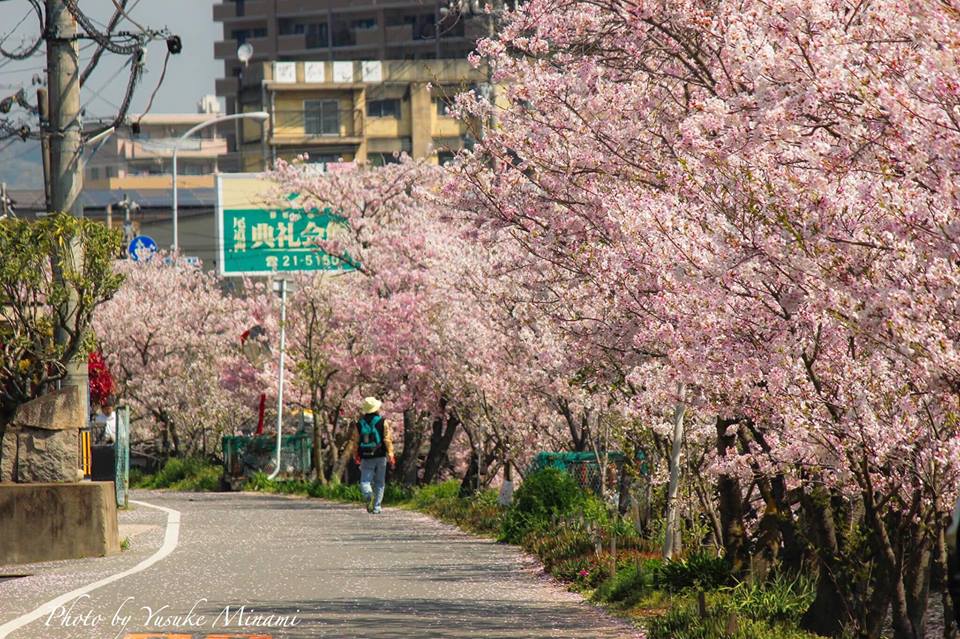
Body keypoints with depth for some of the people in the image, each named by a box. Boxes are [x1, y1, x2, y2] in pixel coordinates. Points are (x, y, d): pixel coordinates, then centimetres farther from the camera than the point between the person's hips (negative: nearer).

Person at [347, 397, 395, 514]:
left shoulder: (359, 424, 2)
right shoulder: (382, 422, -3)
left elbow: (354, 441, 7)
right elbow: (388, 439, -9)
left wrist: (355, 456, 20)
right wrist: (391, 455, -7)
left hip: (366, 458, 0)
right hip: (380, 456, 0)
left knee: (365, 481, 1)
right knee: (379, 483, 10)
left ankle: (368, 495, -31)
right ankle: (376, 507, 8)